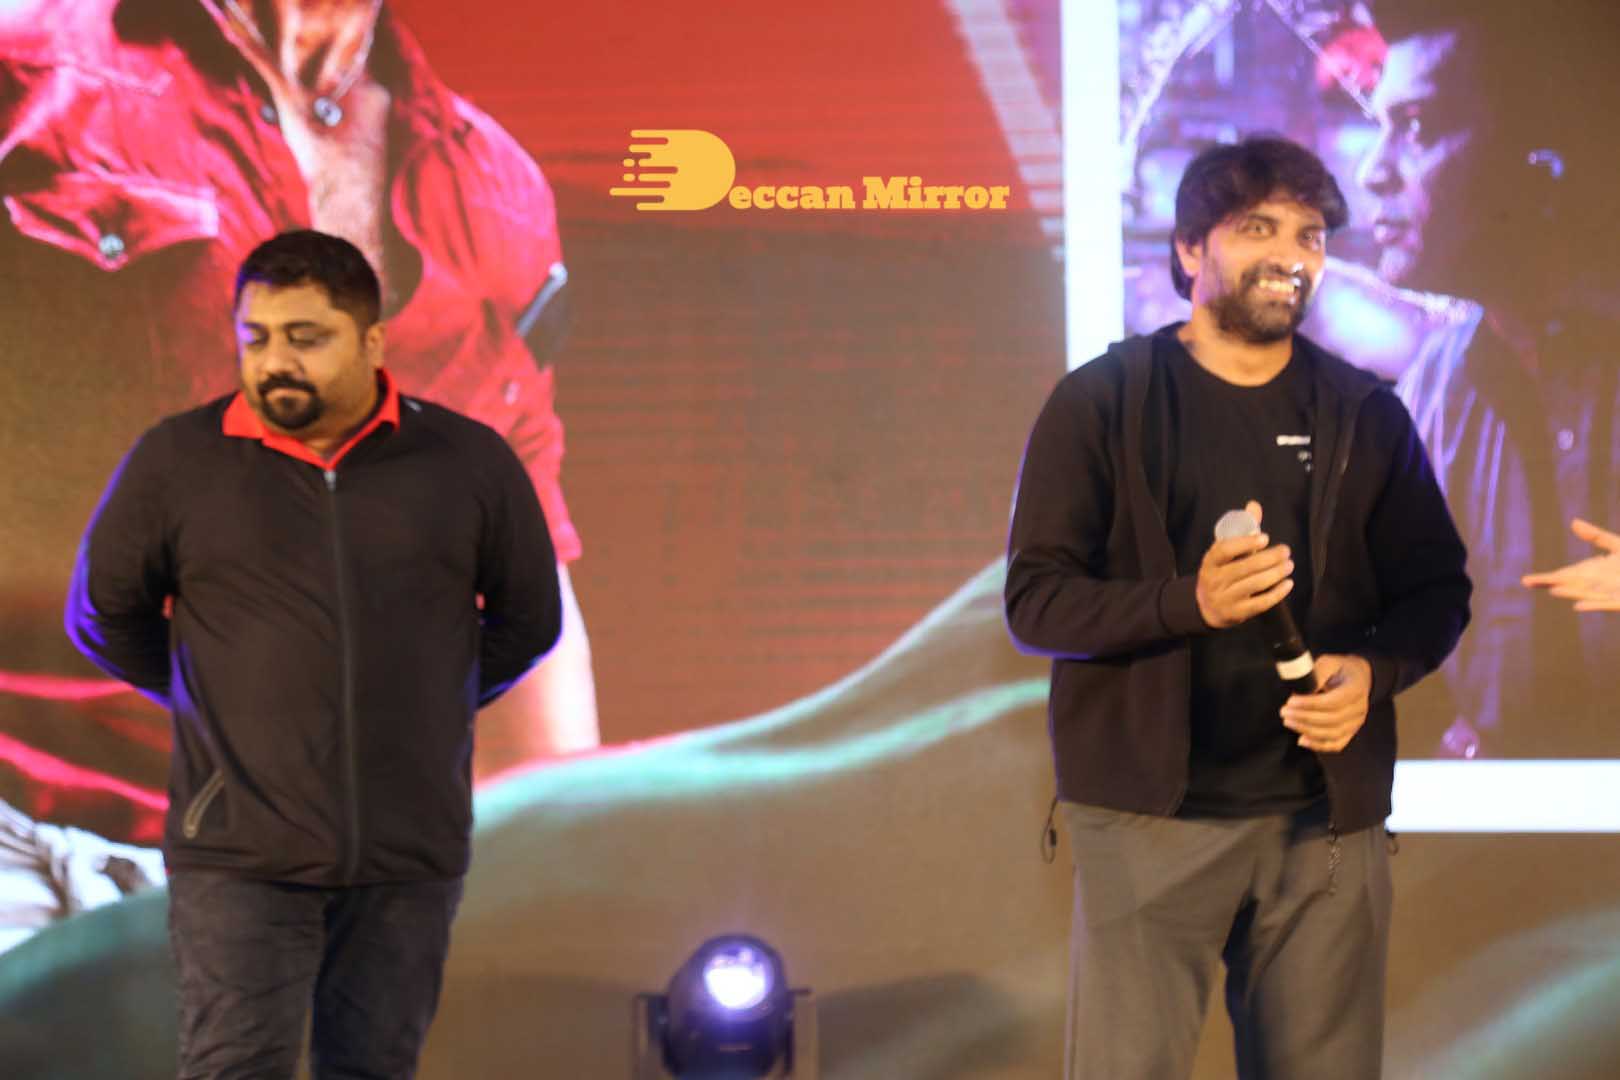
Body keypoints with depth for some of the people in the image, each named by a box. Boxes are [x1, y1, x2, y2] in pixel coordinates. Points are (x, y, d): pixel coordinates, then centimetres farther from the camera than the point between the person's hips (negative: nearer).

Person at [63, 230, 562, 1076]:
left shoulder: (469, 462, 2)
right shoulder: (175, 462, -2)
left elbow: (527, 618, 15)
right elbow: (103, 614, 11)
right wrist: (215, 705, 10)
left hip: (410, 861, 2)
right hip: (241, 855, -2)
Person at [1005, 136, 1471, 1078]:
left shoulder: (1364, 415, 9)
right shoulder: (1103, 403, 1)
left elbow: (1437, 589, 13)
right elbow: (1037, 601, -4)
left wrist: (1375, 669, -9)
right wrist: (1189, 603, -21)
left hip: (1327, 817, 3)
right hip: (1150, 815, -3)